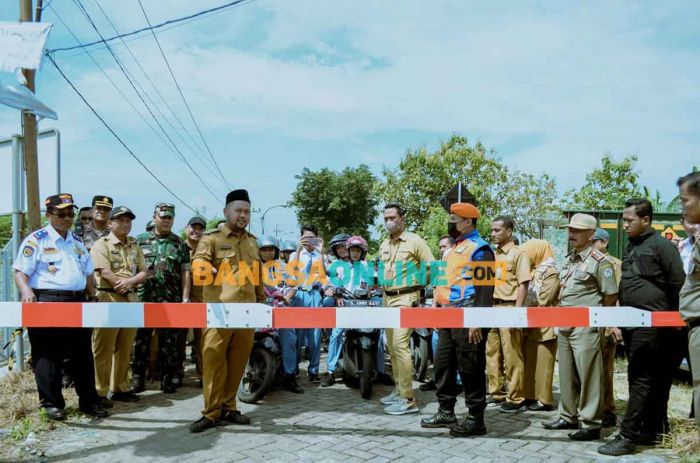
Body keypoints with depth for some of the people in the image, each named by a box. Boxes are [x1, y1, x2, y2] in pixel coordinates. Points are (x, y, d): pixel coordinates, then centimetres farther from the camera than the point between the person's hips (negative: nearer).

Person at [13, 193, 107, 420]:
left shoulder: (77, 242, 18)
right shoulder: (36, 240, -1)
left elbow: (88, 273, 23)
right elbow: (20, 272, -7)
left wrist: (92, 298, 17)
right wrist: (26, 291, -25)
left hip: (78, 302, 6)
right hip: (47, 302, -5)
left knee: (83, 354, 9)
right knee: (48, 355, 0)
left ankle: (88, 401, 17)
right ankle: (52, 403, 11)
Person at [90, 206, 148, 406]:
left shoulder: (134, 246, 16)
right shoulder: (101, 244, -3)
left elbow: (144, 273, 8)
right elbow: (106, 273, -15)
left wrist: (129, 281, -10)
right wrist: (123, 284, -6)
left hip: (131, 300, 6)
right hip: (108, 299, -6)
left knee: (125, 349, 12)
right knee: (103, 349, -2)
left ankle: (120, 388, 21)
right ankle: (100, 392, 4)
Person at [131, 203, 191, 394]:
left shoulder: (180, 244, 9)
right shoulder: (140, 240, 10)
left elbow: (185, 272, 4)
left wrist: (185, 298, -4)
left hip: (170, 301, 0)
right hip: (143, 298, 1)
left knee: (169, 341, 4)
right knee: (140, 339, 5)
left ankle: (168, 378, 14)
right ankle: (137, 378, 15)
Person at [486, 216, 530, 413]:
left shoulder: (518, 254, -4)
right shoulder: (493, 255, 16)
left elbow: (523, 285, -10)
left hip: (508, 308, -7)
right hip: (491, 308, 7)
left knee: (512, 355, -2)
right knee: (492, 353, 11)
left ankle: (515, 398, 7)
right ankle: (496, 392, 23)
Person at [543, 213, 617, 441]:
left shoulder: (599, 261, -9)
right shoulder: (569, 259, 14)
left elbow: (611, 295, -9)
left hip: (586, 327, -8)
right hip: (565, 326, 8)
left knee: (588, 375, -3)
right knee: (566, 374, 15)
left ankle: (591, 423, 6)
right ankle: (568, 416, 26)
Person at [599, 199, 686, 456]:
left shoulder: (661, 246, -7)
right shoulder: (631, 247, 16)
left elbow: (678, 285, -8)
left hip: (651, 325, -8)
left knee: (641, 379, -6)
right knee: (651, 380, 13)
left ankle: (627, 436, -5)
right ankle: (652, 430, 22)